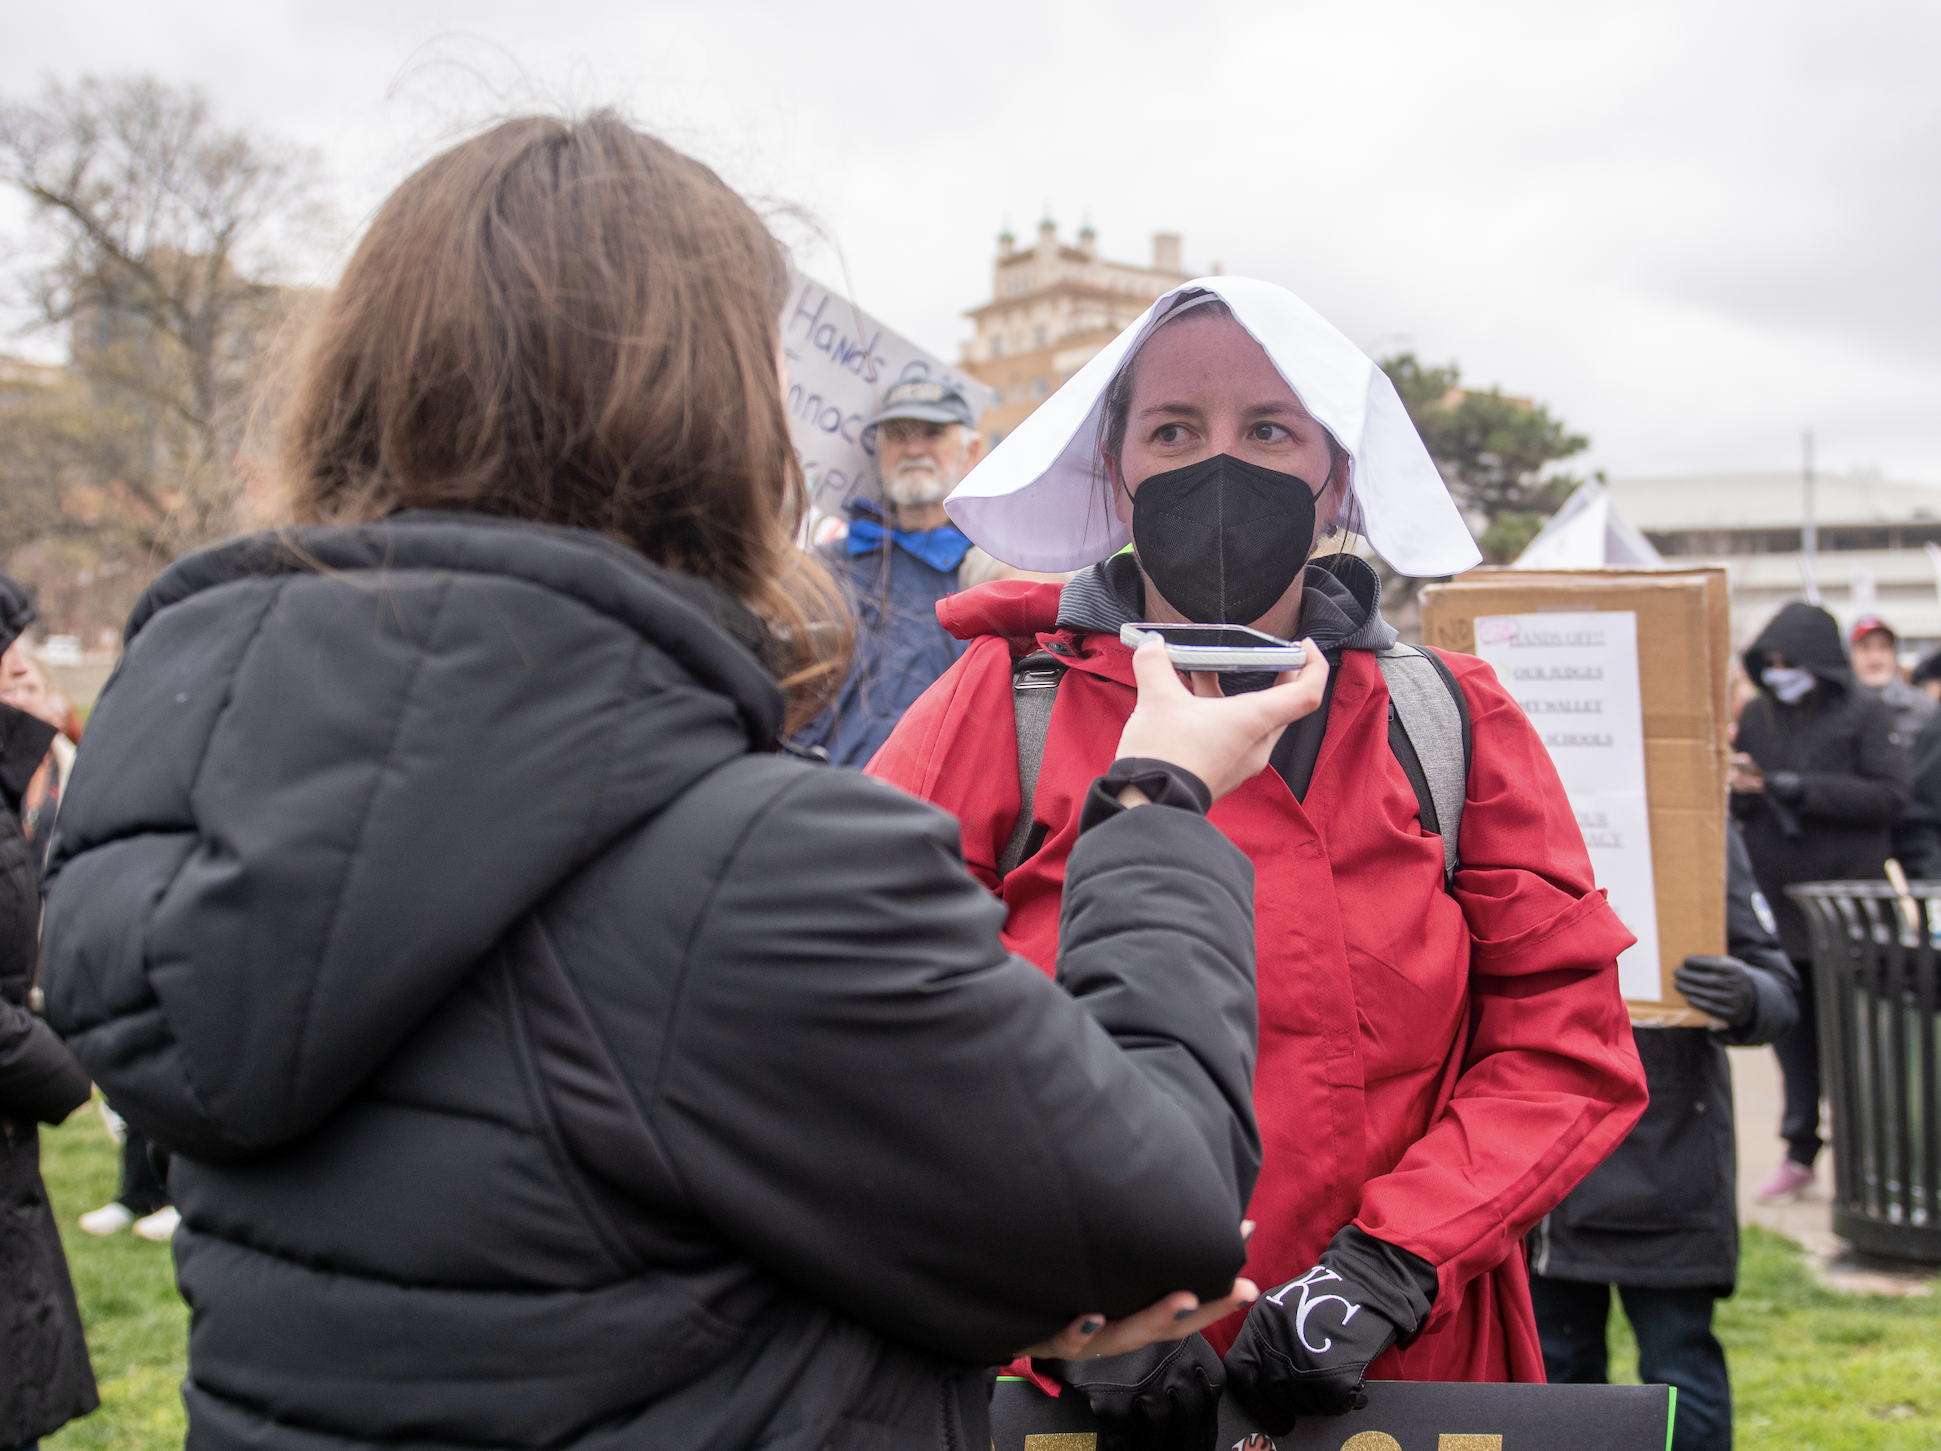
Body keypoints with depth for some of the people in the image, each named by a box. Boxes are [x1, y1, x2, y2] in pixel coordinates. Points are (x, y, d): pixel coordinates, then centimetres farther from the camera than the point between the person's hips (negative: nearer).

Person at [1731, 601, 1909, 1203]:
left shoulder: (1866, 713, -3)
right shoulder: (1756, 715, 9)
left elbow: (1890, 796, -12)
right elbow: (1740, 806, 15)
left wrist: (1798, 787, -18)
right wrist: (1738, 790, -9)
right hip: (1778, 899, 4)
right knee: (1790, 1026, 8)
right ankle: (1799, 1153, 16)